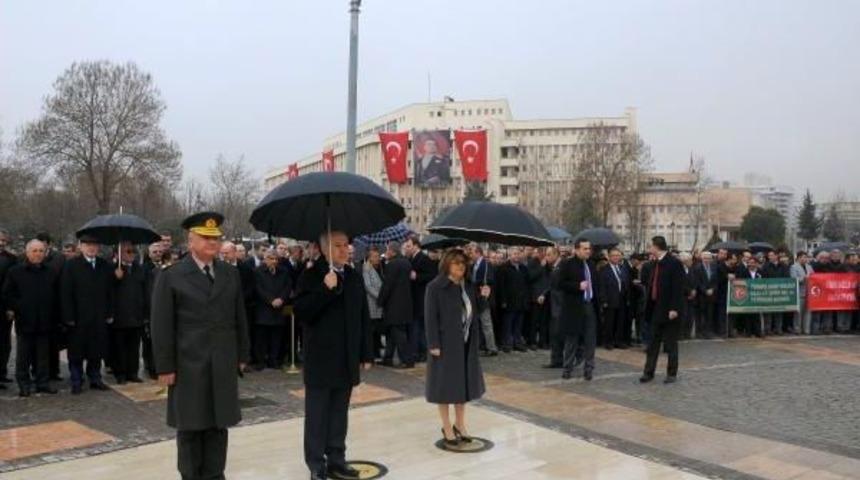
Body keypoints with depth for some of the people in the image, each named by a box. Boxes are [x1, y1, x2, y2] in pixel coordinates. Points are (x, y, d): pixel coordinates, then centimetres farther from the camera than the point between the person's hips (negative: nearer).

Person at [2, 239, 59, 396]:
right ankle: (24, 384, 14)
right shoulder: (15, 271, 1)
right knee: (23, 356, 5)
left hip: (44, 322, 2)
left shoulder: (50, 273, 9)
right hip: (24, 321, -2)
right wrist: (9, 310, -7)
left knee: (43, 355, 8)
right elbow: (7, 294, 2)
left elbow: (55, 296, 13)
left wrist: (54, 316, 7)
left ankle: (43, 382, 16)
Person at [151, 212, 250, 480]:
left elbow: (239, 319, 11)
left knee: (219, 424, 9)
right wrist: (165, 366, -9)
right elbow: (162, 326, -5)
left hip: (224, 365, 3)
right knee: (190, 426, 7)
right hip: (188, 365, -3)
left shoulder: (231, 275, 9)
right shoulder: (171, 277, -3)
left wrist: (242, 355, 9)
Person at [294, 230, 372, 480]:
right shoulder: (311, 275, -7)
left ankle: (336, 460, 22)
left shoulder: (354, 277, 8)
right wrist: (325, 289, -26)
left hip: (347, 359, 5)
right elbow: (301, 312, -16)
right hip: (320, 359, -4)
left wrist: (366, 354, 8)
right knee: (317, 415, 4)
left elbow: (363, 317, 10)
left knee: (339, 413, 12)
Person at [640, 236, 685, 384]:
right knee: (653, 343, 10)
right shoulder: (656, 263, 10)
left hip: (669, 310, -7)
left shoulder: (674, 263, -13)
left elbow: (678, 288, -16)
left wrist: (674, 309, -20)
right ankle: (649, 372, 16)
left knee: (670, 344, 4)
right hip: (656, 309, 7)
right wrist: (649, 306, 10)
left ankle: (672, 373, 16)